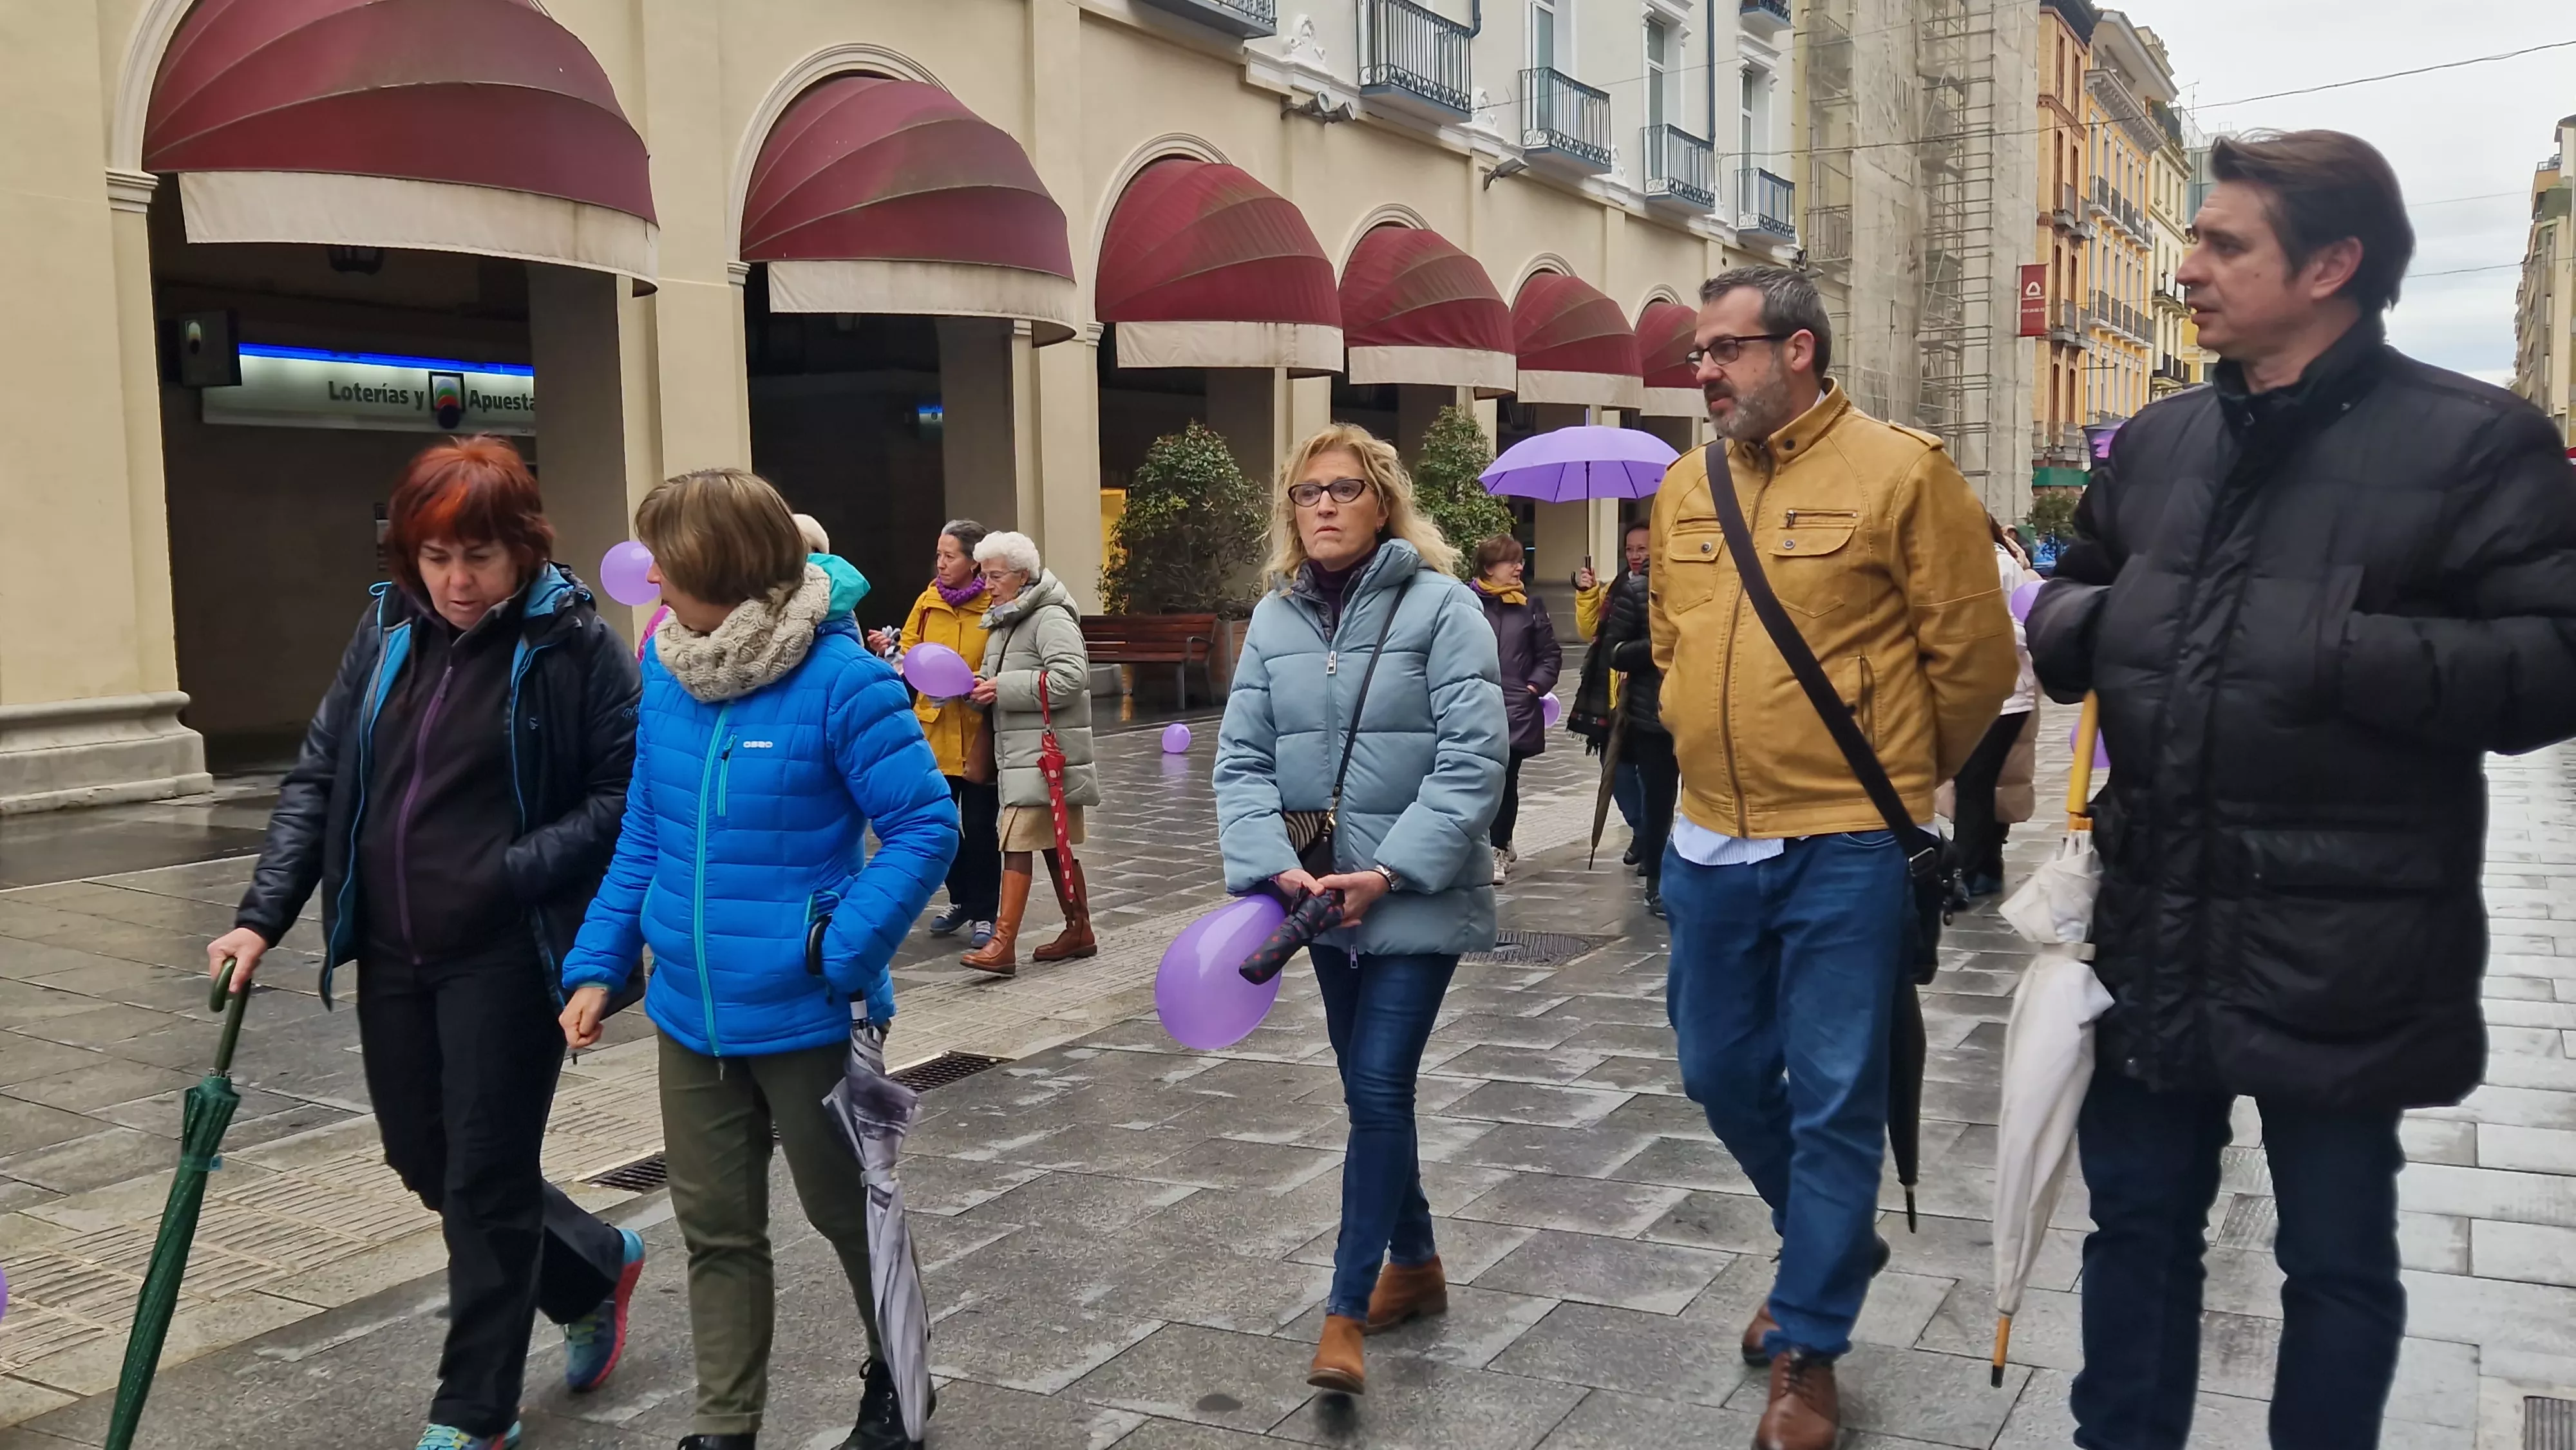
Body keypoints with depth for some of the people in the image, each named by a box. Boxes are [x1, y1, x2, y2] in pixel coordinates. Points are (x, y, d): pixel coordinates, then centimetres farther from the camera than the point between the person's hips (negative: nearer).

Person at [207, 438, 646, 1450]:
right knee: (424, 1160, 16)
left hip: (508, 955, -6)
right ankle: (595, 1267, 40)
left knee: (484, 1177, 3)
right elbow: (316, 778, 8)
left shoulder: (572, 642, -10)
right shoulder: (387, 628, 6)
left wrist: (517, 872, -20)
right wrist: (262, 916, 0)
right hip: (393, 952, 6)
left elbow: (625, 794, -10)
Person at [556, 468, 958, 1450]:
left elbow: (926, 827, -17)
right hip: (690, 1012, 5)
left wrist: (842, 954, -22)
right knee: (715, 1228, 14)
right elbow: (643, 835, 10)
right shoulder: (666, 670, 1)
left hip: (805, 1016, -5)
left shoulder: (840, 677, -19)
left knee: (845, 1210, 15)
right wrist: (599, 964, 5)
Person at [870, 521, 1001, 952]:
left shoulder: (996, 605, -10)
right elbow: (911, 653, 7)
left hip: (978, 732, -5)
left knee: (979, 826, 2)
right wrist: (892, 650, -12)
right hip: (935, 727, 5)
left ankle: (983, 913, 14)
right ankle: (961, 900, 31)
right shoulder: (929, 600, 5)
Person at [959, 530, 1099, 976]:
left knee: (1017, 845, -13)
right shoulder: (1004, 622, 19)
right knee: (1055, 846, 15)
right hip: (1020, 751, 10)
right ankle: (1079, 931, 24)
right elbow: (997, 680, 24)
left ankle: (1003, 946, -15)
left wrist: (1004, 687, -20)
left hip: (1046, 751, -10)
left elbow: (1070, 676, -24)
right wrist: (977, 687, 0)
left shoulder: (1050, 618, -11)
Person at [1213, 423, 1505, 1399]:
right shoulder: (1274, 618, 5)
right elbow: (1241, 759, 1)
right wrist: (1275, 865, -15)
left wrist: (1390, 871, -21)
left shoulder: (1441, 604, -10)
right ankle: (1415, 1263, 34)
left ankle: (1346, 1311, 3)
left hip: (1418, 897, -5)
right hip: (1323, 897, 5)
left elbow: (1474, 760, -16)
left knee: (1379, 1090, -8)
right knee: (1369, 1090, 15)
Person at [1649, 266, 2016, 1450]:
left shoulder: (1900, 472, -10)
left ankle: (1806, 1352, 18)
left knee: (1833, 1102, 2)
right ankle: (1835, 1247, 42)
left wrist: (1906, 775, 6)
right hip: (1710, 841, 6)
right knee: (1721, 1073, 16)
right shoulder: (1685, 486, 7)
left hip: (1845, 850, -6)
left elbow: (1973, 654, -5)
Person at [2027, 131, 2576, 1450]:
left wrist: (2344, 657, -24)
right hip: (2154, 930, 5)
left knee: (2336, 1260, 14)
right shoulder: (2158, 441, 9)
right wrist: (2079, 622, -2)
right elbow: (2071, 600, 20)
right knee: (2136, 1225, 18)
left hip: (2337, 950, -5)